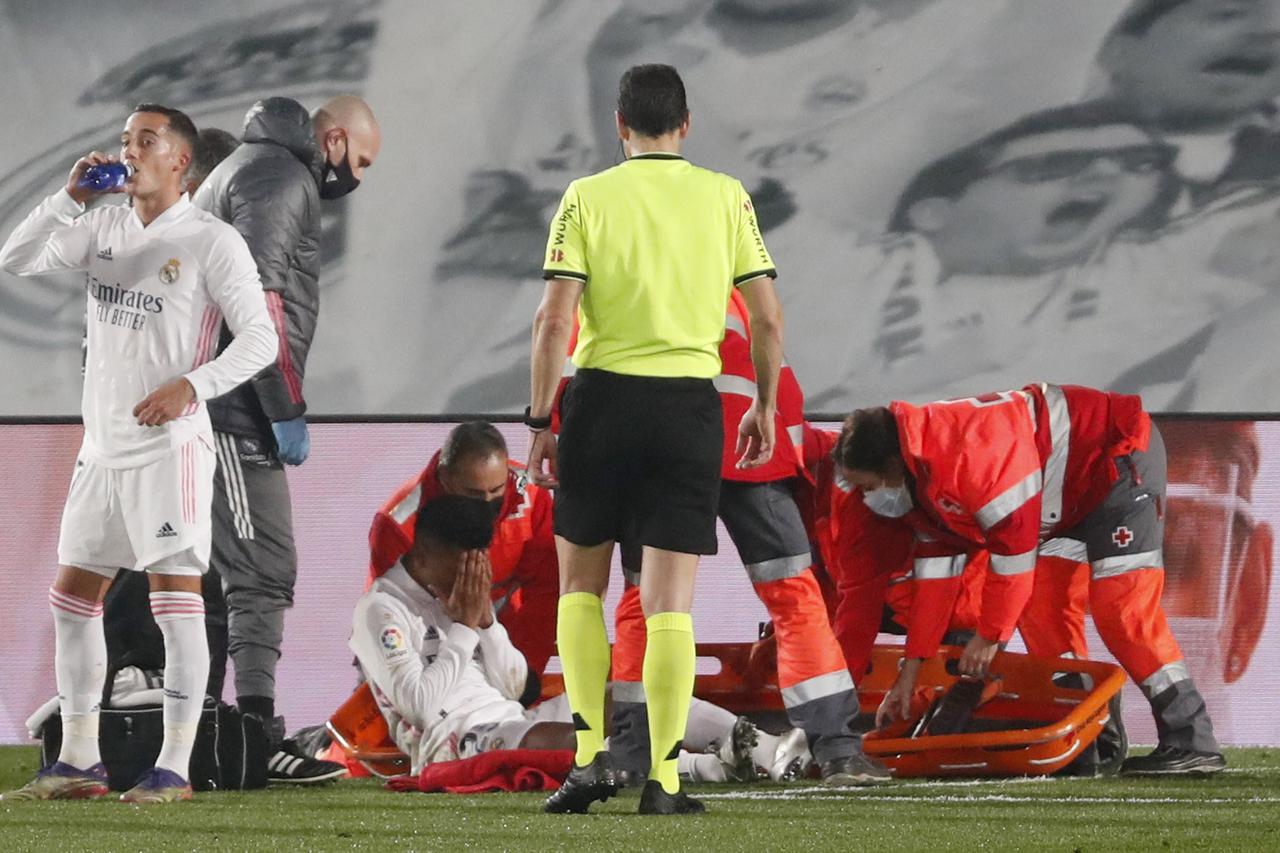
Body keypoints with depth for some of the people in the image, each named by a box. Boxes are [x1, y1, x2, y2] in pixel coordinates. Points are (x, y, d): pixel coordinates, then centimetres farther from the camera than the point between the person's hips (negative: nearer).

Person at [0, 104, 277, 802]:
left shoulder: (212, 243, -6)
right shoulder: (103, 227, 11)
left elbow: (259, 338, -9)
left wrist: (192, 385, -22)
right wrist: (70, 196, -9)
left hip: (170, 446, -7)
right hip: (103, 446, 7)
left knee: (175, 596, -8)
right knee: (73, 596, 8)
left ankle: (174, 767, -5)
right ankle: (78, 762, 16)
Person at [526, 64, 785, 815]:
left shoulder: (587, 198, -1)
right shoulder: (726, 198, 3)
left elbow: (554, 319, -8)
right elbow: (767, 316, 2)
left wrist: (540, 422, -2)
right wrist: (766, 407, 15)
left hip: (603, 395, -1)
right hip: (691, 401, 1)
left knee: (581, 583, 15)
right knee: (670, 603, 3)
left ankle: (592, 754, 5)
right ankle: (664, 778, -1)